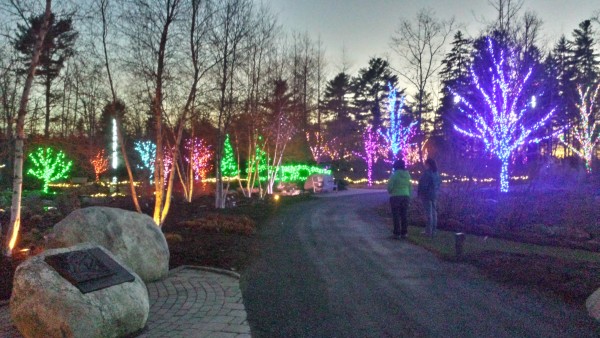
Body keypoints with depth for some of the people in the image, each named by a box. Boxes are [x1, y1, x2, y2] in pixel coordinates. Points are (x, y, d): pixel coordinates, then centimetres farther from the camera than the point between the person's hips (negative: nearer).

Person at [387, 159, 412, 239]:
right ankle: (404, 233, 13)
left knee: (396, 215, 1)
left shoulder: (395, 174, -11)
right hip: (406, 196, 5)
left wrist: (390, 192, 7)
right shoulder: (407, 175, 6)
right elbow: (410, 187, 9)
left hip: (396, 196, -5)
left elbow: (390, 185, -13)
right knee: (404, 215, 10)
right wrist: (408, 196, 16)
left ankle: (397, 233, 1)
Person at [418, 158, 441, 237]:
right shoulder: (436, 172, 9)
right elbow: (439, 182, 16)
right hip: (434, 194, 8)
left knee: (429, 213, -6)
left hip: (427, 195, -8)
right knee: (434, 212, 11)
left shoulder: (427, 173, -18)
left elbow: (424, 184, -20)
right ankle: (433, 230, 17)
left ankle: (429, 231, -4)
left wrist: (420, 192, -9)